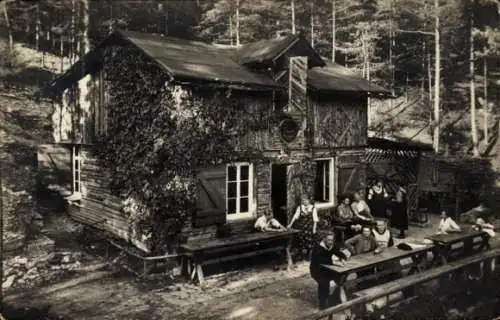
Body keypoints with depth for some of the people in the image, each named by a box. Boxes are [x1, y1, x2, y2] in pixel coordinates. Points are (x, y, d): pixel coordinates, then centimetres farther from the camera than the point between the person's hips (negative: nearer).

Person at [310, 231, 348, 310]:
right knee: (324, 282, -31)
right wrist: (334, 262, -47)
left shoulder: (333, 247, -3)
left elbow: (342, 255, -1)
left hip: (326, 269, 6)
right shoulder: (318, 248, -24)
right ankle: (323, 306, -18)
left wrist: (343, 259, -24)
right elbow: (321, 260, -39)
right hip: (316, 271, -6)